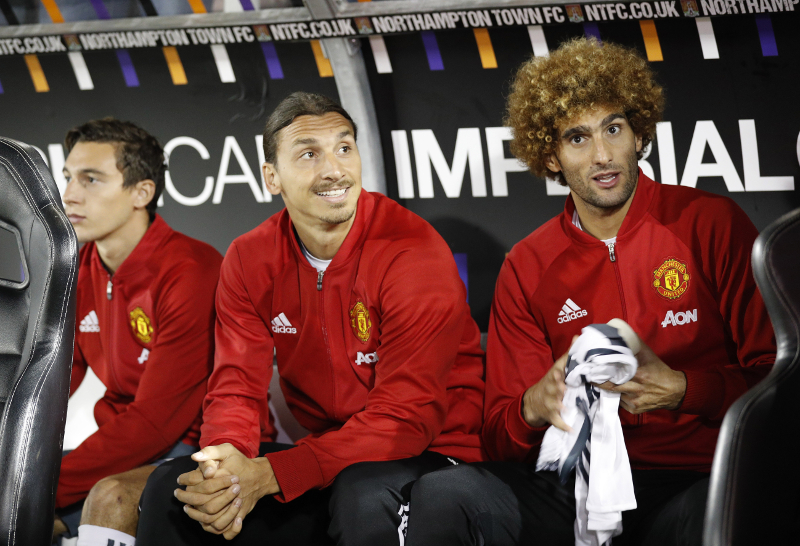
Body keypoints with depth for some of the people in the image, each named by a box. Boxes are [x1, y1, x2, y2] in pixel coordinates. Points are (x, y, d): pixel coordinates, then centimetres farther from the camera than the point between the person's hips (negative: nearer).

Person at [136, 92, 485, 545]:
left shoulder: (414, 252, -17)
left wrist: (268, 475, -31)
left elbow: (405, 418, -22)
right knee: (171, 487, -12)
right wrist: (227, 458, -28)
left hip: (427, 454, -5)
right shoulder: (250, 259, 2)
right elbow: (237, 387, -1)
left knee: (365, 497, -37)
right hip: (322, 453, 5)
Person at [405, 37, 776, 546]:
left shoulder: (711, 223, 4)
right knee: (441, 494, -24)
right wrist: (534, 407, -12)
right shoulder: (527, 269, 13)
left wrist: (682, 390, -16)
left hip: (690, 484, -3)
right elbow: (500, 437, 12)